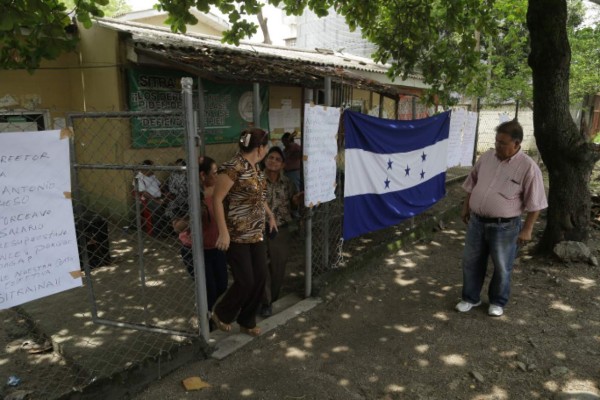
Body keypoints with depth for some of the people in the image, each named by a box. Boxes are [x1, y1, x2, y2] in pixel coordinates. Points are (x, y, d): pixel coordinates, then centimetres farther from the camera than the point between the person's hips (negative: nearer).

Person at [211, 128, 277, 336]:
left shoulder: (255, 167, 8)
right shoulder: (233, 168, -19)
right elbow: (217, 199, -19)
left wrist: (270, 215, 29)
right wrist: (223, 232, -23)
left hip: (256, 233, 8)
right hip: (237, 235, -8)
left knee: (260, 278, 10)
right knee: (245, 281, -2)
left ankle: (247, 322, 28)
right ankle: (221, 314, 25)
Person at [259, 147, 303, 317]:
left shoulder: (287, 183, 2)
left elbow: (294, 204, 14)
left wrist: (296, 199, -7)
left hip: (281, 231, 4)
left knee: (278, 267, 14)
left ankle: (273, 298, 35)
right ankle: (265, 302, 20)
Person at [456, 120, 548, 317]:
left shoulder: (528, 167, -15)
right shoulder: (486, 157, 1)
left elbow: (534, 204, -11)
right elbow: (472, 183, 14)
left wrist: (527, 229, -12)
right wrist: (466, 207, 15)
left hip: (504, 227, -5)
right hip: (477, 221, 5)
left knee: (502, 267, 11)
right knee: (471, 262, 14)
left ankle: (497, 302, 33)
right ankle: (471, 298, 32)